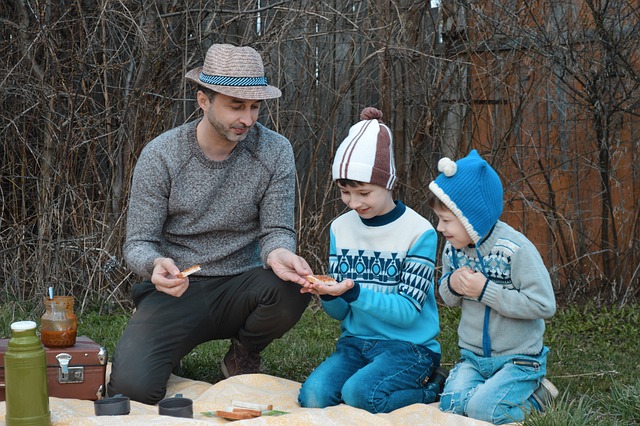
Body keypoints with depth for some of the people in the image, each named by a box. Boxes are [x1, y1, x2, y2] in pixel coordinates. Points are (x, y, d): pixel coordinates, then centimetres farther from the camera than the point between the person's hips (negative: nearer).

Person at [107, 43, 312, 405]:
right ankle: (169, 353, 15)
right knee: (131, 387, -26)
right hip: (177, 292, -2)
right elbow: (138, 244, -7)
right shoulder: (161, 155, -9)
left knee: (293, 287, -32)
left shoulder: (275, 152, -6)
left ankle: (244, 356, 3)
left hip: (239, 288, 2)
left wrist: (278, 252, -30)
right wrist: (156, 265, -33)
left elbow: (277, 230, -4)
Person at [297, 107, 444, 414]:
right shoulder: (341, 228, 6)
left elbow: (407, 311, -14)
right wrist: (327, 295, -16)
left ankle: (428, 392, -2)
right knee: (312, 396, -22)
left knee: (358, 394, -31)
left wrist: (353, 292, -27)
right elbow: (339, 312, 8)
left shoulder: (419, 232, -10)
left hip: (409, 345, -5)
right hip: (355, 341, 5)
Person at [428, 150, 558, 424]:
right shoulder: (452, 249, 0)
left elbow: (544, 305, -23)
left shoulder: (516, 250, -19)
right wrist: (452, 285, -11)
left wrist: (485, 290, -24)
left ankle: (535, 396, 5)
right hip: (473, 357, 6)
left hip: (517, 359, -6)